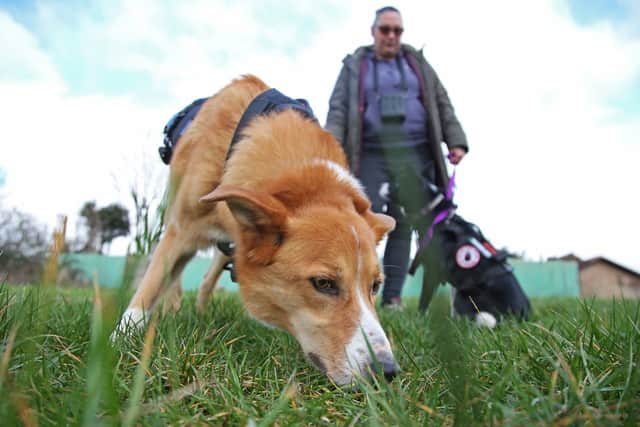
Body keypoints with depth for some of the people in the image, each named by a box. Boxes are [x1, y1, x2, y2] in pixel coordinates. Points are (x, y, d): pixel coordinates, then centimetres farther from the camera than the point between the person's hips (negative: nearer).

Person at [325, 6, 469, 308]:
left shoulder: (417, 63, 19)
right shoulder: (354, 66, 14)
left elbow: (442, 105, 14)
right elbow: (338, 110, 3)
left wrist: (456, 141, 1)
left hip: (414, 156, 2)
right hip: (371, 156, -1)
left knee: (403, 225, -2)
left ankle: (392, 297, 2)